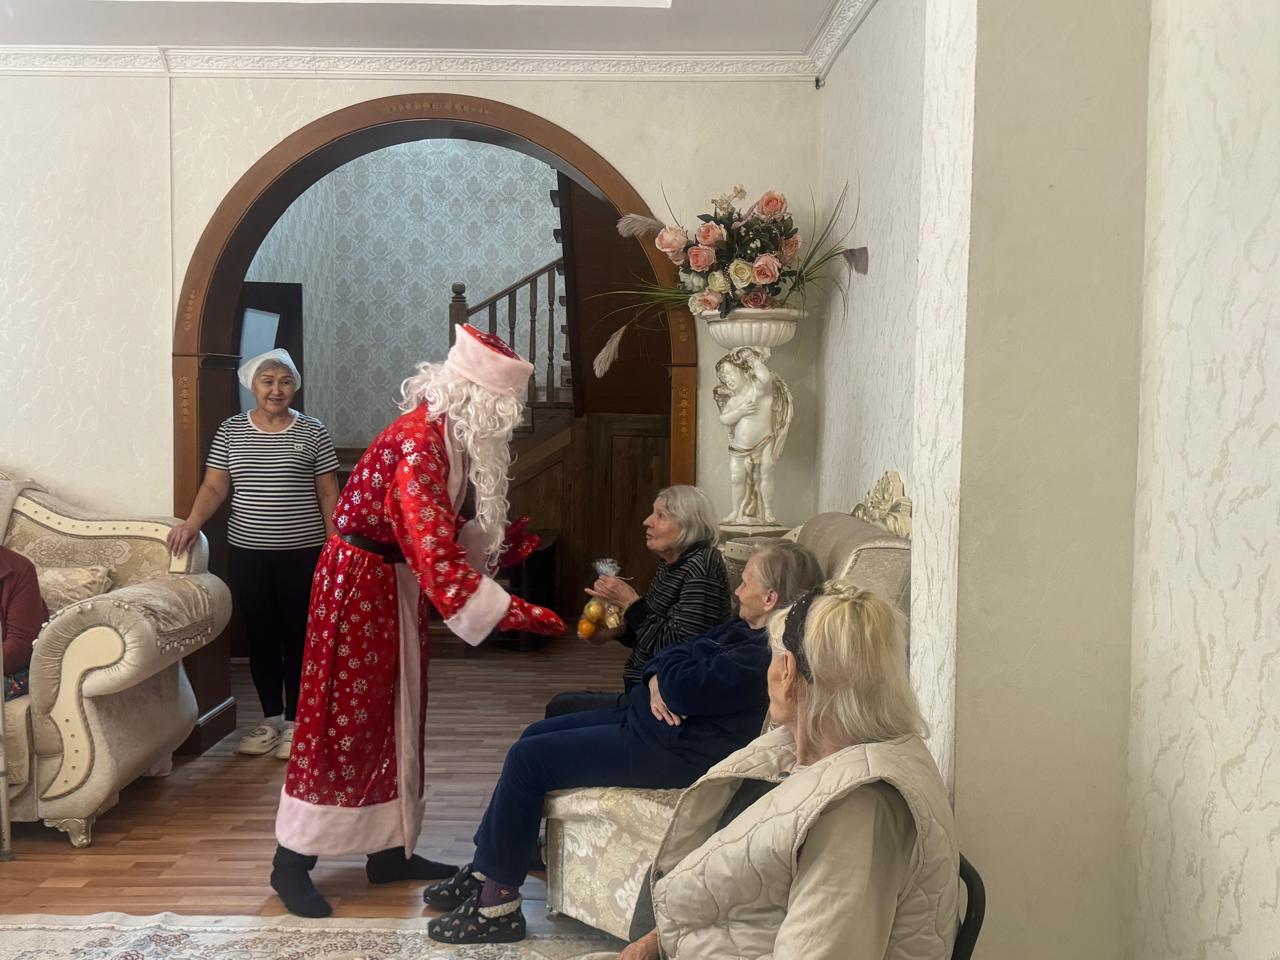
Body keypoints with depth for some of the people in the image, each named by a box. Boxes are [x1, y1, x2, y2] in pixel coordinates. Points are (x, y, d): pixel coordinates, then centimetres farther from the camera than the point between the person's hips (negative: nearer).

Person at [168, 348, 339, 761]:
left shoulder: (312, 432, -1)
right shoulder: (232, 430, 5)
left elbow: (328, 494, 1)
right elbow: (214, 486, 2)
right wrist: (191, 523, -16)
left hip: (302, 554, -2)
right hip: (247, 554, 2)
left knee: (298, 637, 5)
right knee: (260, 637, 10)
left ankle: (294, 722, 18)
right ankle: (270, 719, 24)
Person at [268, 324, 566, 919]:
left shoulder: (447, 436, 3)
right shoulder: (416, 445, -27)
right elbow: (432, 549, -33)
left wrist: (503, 545, 7)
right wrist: (509, 612, -34)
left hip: (400, 583, 9)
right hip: (359, 581, -9)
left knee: (396, 715, 14)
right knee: (341, 719, -2)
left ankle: (391, 850, 25)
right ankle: (291, 863, 12)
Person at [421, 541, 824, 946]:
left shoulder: (765, 654, -23)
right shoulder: (745, 629, 10)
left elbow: (683, 688, -29)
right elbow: (666, 661, 12)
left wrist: (667, 667, -6)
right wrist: (656, 682, -11)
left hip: (672, 752, -11)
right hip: (645, 720, 11)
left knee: (527, 760, -10)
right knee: (535, 735, 13)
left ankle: (498, 905, 0)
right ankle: (483, 871, 18)